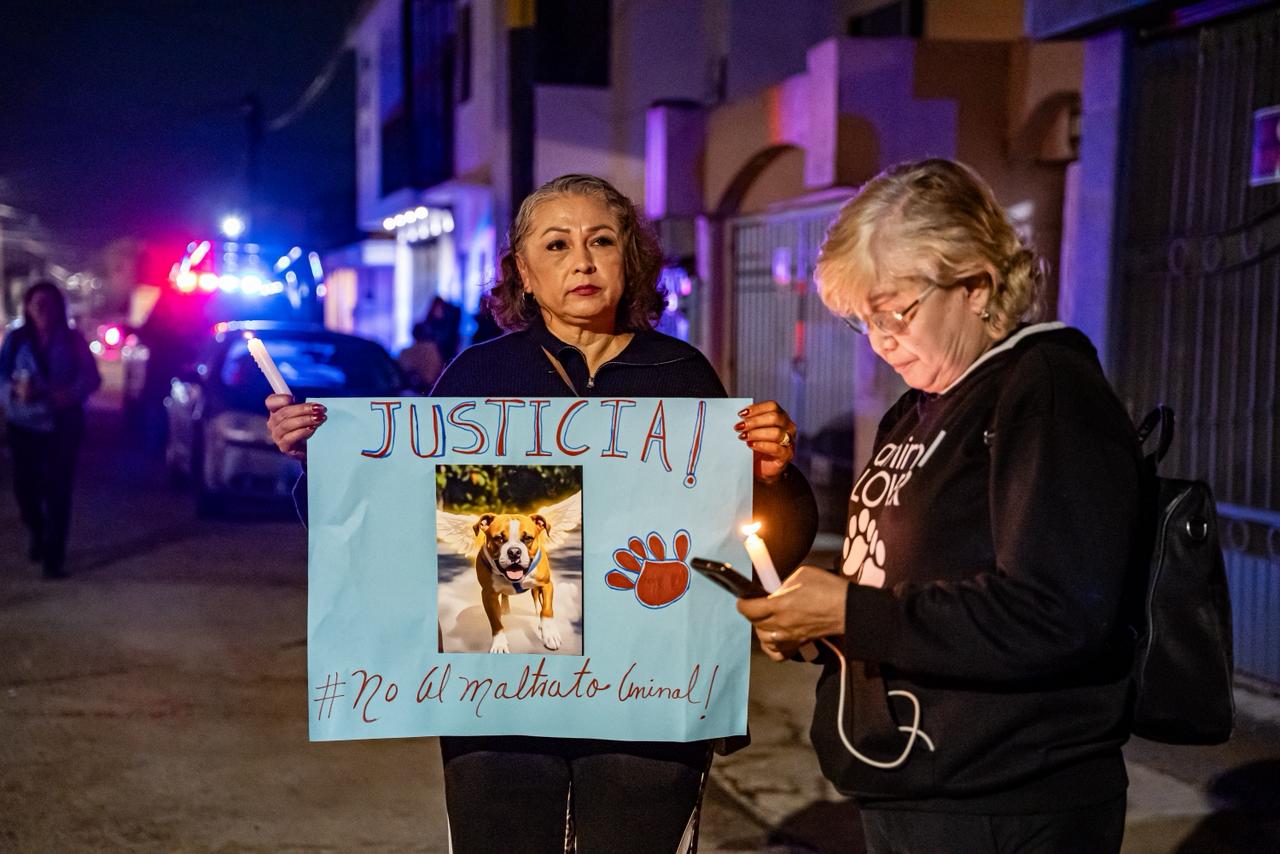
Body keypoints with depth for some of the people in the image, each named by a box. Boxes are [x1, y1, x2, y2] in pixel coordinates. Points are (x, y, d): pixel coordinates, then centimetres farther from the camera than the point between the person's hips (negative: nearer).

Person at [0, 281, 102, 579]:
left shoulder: (72, 339, 3)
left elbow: (91, 377, 1)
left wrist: (74, 392, -20)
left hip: (63, 425, -1)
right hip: (25, 425, 1)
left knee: (58, 489, -4)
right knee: (25, 486, 1)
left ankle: (54, 556, 2)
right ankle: (38, 533, 33)